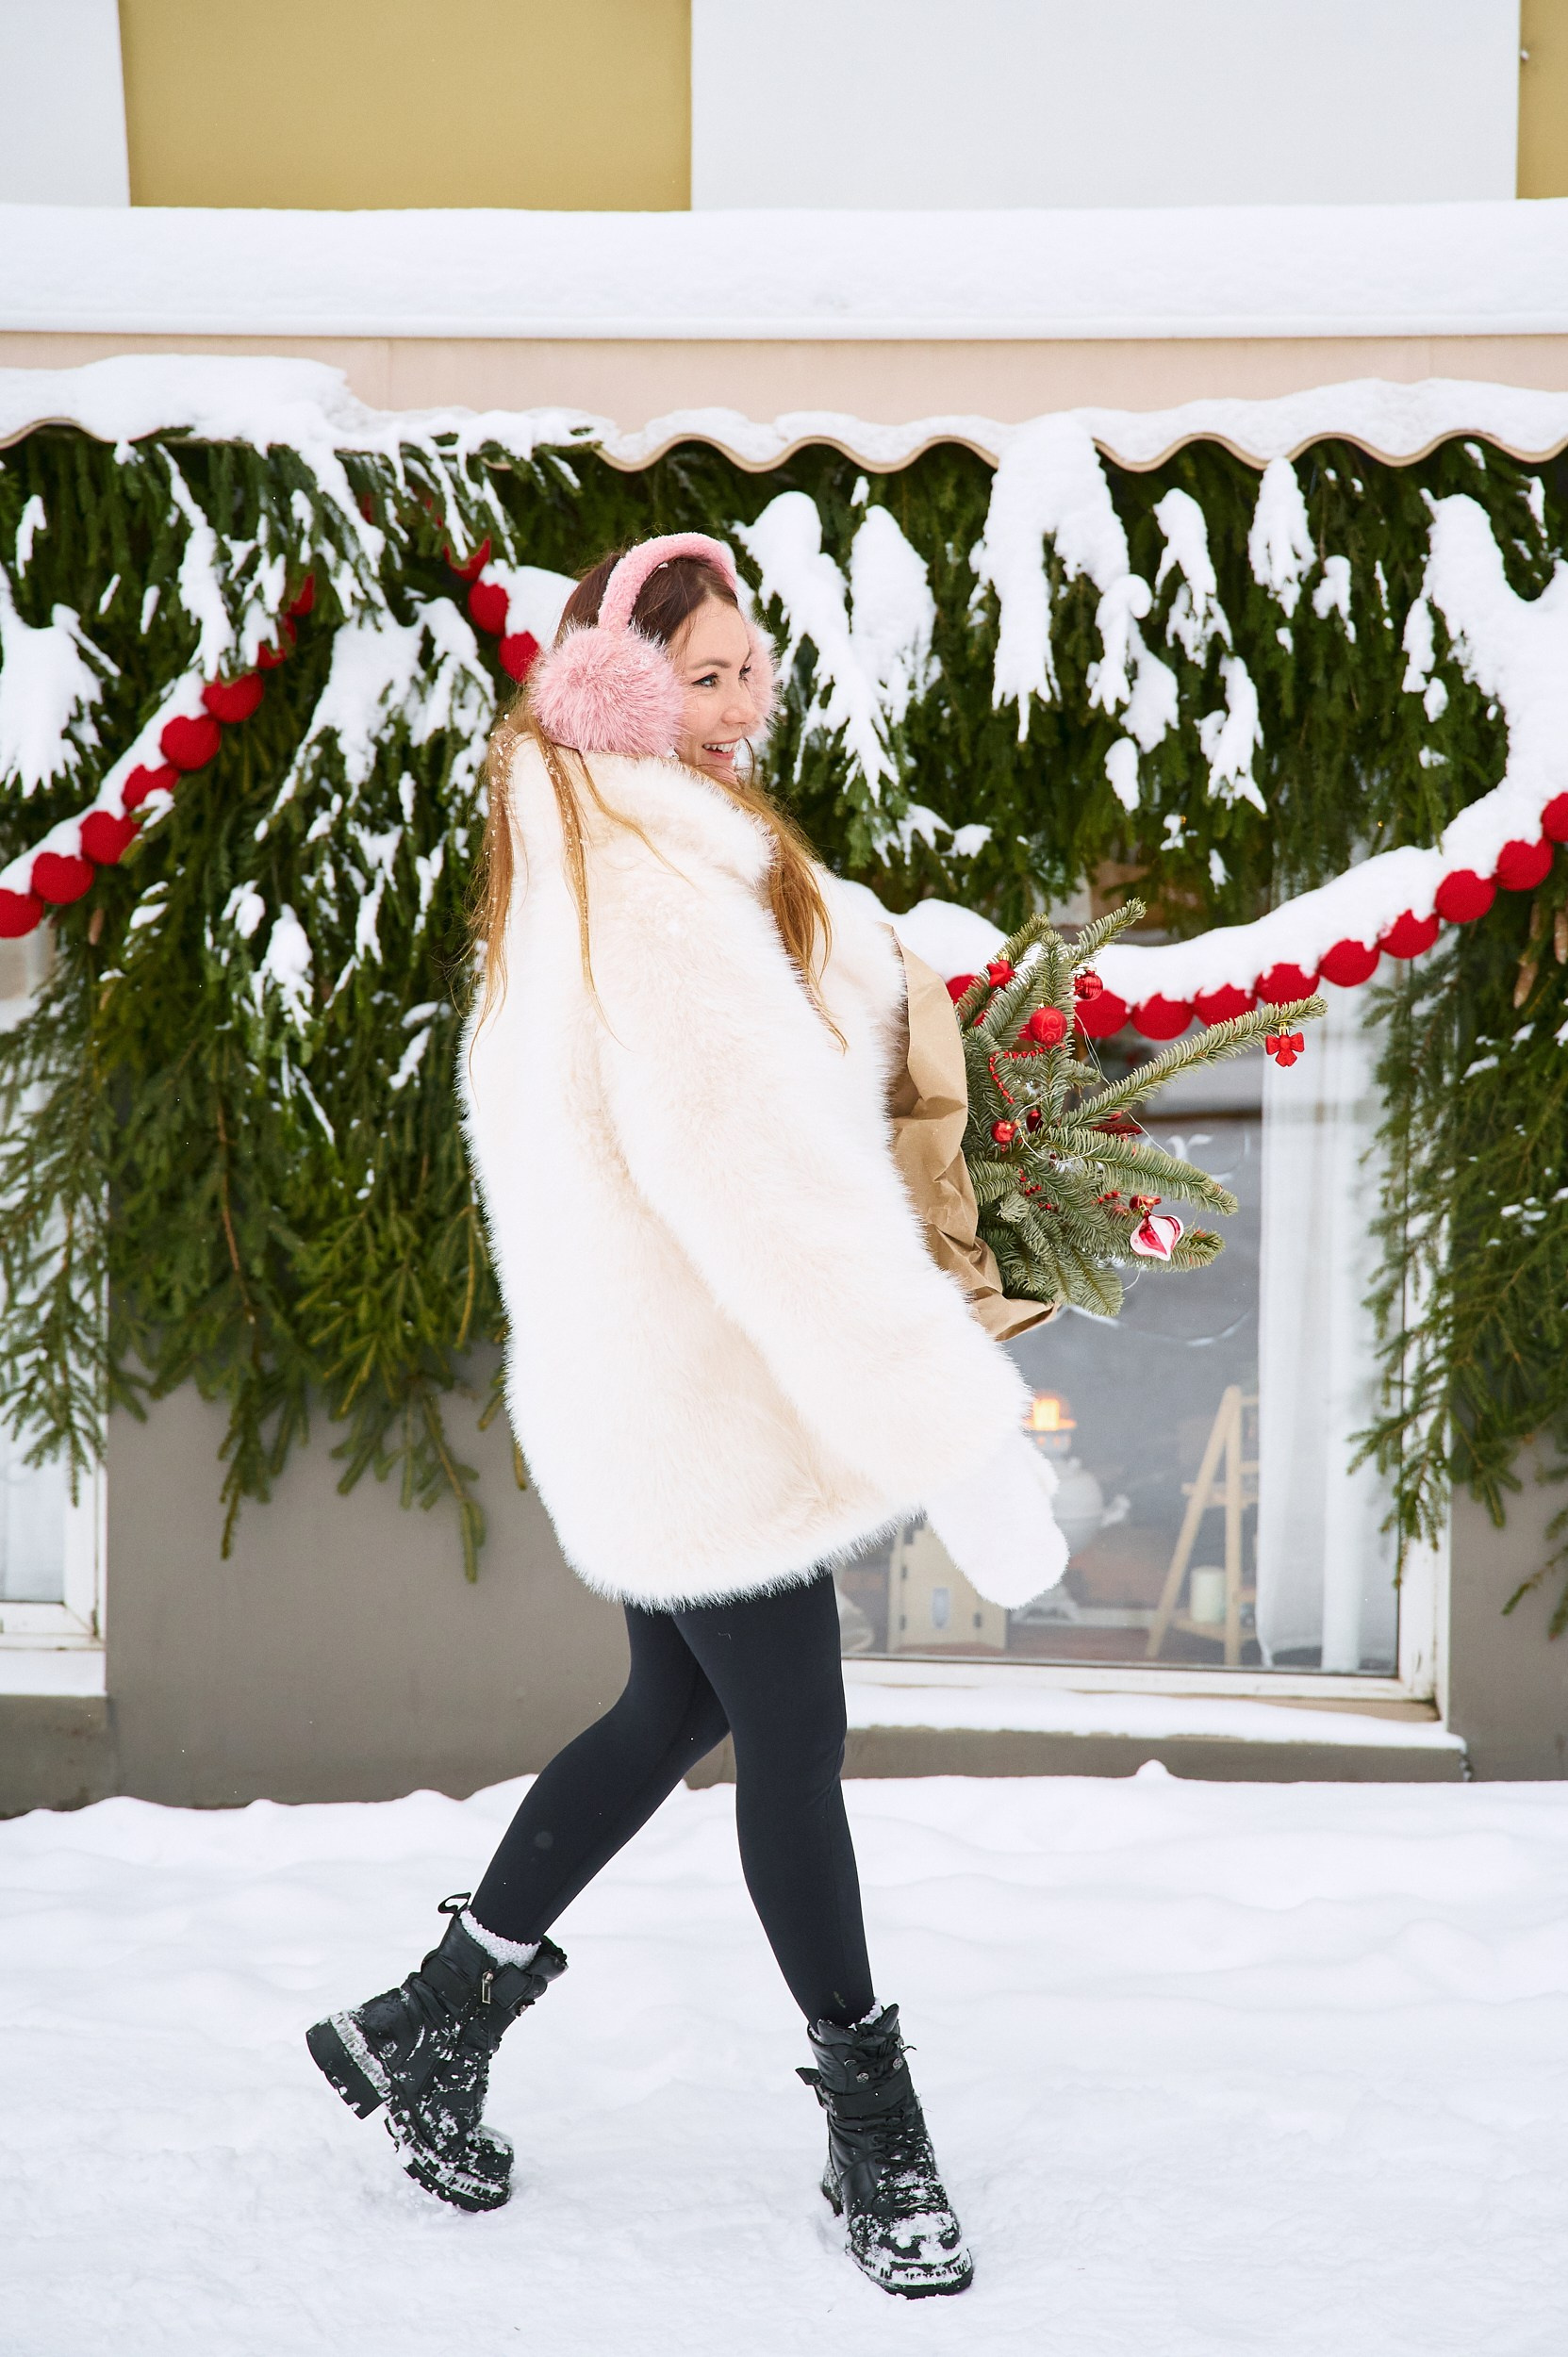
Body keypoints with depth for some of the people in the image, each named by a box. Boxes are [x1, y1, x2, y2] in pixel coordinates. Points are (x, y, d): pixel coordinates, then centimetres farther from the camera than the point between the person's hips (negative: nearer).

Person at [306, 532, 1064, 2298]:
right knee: (791, 1746, 4)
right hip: (710, 1407, -10)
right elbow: (773, 1181, -29)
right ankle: (871, 2120, 23)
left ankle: (431, 2022, 32)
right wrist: (957, 1436, -28)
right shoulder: (671, 886, -23)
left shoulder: (574, 870, 10)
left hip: (652, 1392, 10)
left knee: (678, 1707, 21)